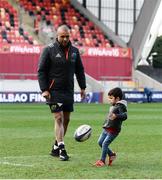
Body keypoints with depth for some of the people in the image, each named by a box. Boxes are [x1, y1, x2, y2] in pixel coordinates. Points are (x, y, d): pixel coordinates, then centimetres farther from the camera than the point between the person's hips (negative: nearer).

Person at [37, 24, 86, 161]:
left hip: (69, 91, 6)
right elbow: (41, 70, -5)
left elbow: (80, 70, 17)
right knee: (59, 118, -11)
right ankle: (61, 149, -13)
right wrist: (44, 89, -12)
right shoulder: (49, 50, -6)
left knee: (66, 119, 7)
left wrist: (83, 87, 11)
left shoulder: (74, 51, 9)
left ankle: (55, 148, 18)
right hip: (54, 91, -5)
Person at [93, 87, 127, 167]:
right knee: (100, 142, 13)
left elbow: (124, 116, -29)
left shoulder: (120, 106, -15)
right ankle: (111, 154, 27)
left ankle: (102, 161, -2)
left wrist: (116, 116, -43)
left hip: (113, 130, -10)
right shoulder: (112, 106, 14)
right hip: (106, 129, 10)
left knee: (105, 143, -12)